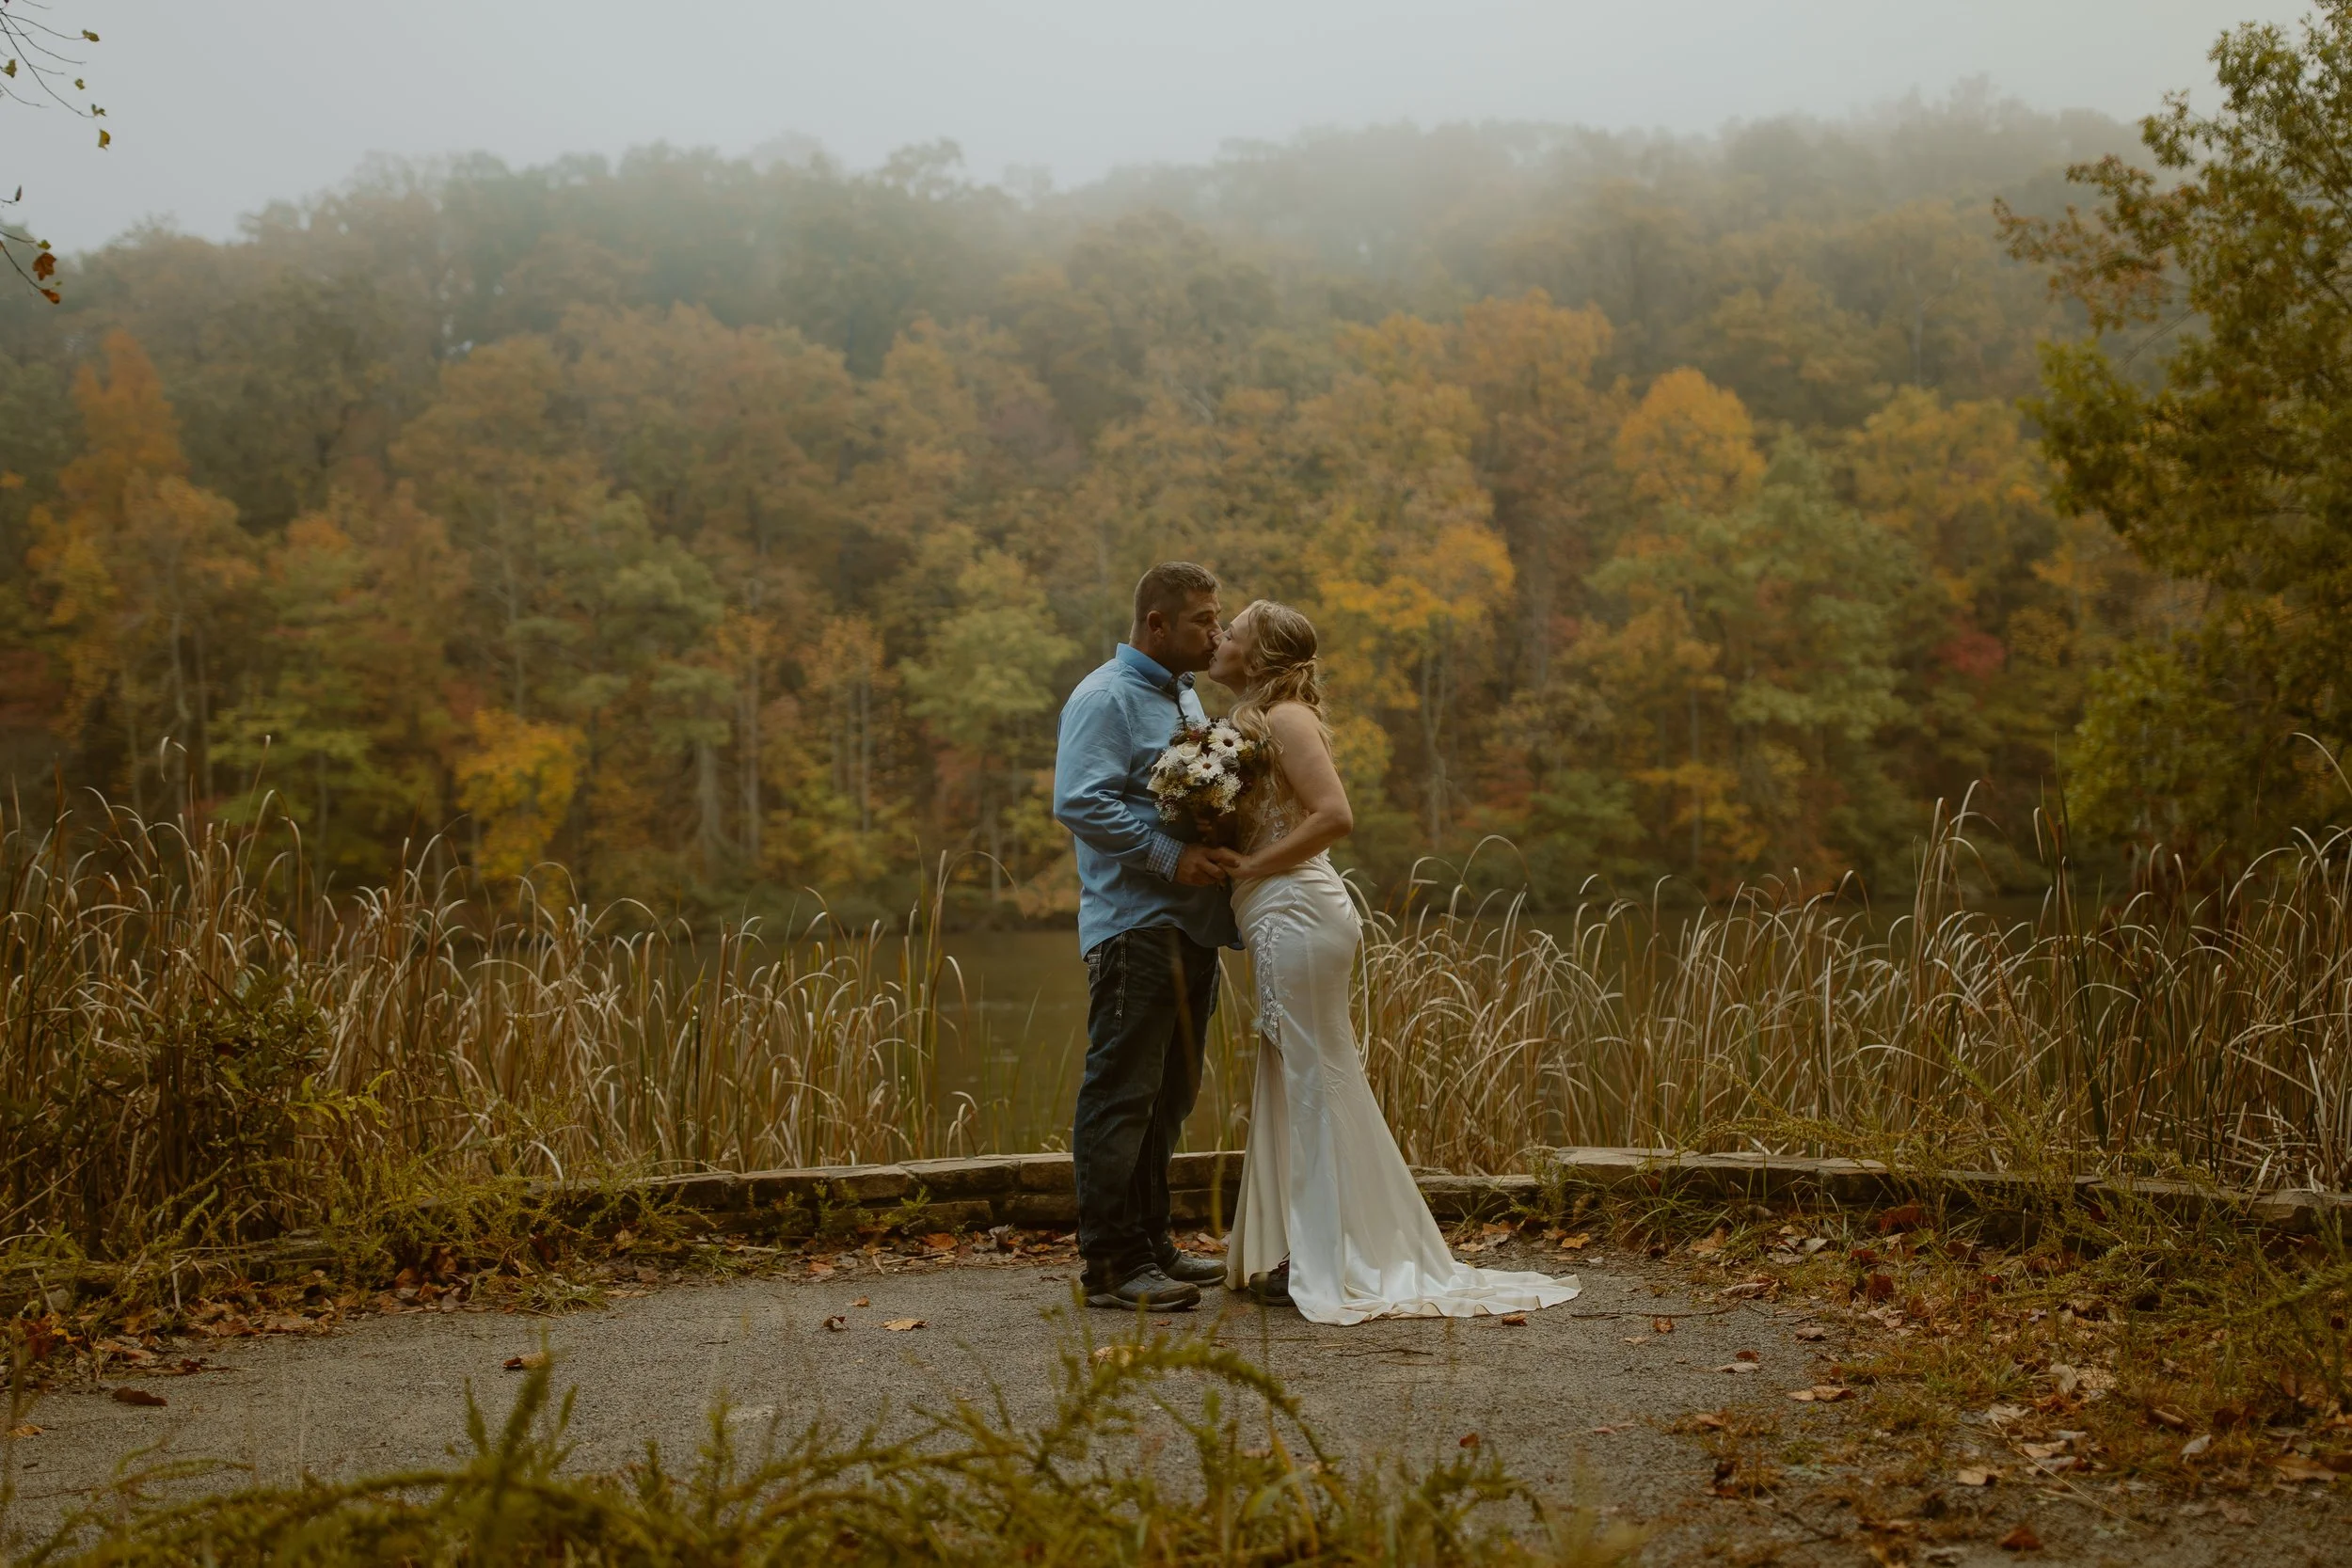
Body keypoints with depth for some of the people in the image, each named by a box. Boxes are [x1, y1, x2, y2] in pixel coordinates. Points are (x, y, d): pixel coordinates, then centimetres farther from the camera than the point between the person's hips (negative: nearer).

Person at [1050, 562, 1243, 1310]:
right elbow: (1079, 802, -21)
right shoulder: (1106, 698, -9)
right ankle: (1111, 1263, -5)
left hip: (1191, 925, 10)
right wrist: (1171, 857, -22)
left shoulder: (1185, 698, 20)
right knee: (1121, 1093, -8)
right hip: (1135, 925, -10)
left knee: (1169, 1094, 14)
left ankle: (1150, 1242, 23)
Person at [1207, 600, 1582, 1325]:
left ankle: (1330, 1265, 2)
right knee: (1292, 1088, 13)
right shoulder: (1252, 722, 18)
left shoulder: (1284, 718, -10)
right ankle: (1302, 1255, 21)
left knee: (1315, 1083, -4)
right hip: (1284, 919, 10)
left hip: (1295, 912, -10)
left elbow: (1334, 815, -21)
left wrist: (1249, 867, -16)